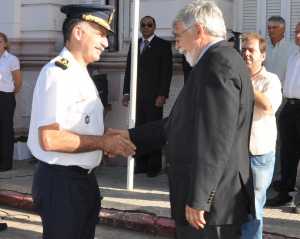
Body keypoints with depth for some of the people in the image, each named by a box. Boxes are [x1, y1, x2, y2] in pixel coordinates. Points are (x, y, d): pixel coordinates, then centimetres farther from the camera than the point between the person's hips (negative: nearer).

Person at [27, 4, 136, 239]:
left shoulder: (81, 74, 13)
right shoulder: (57, 73, -18)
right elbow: (49, 138, -26)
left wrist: (109, 142, 3)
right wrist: (103, 142, -19)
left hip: (84, 178, 10)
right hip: (60, 182, -10)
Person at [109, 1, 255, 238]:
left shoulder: (218, 62, -16)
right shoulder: (219, 61, 15)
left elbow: (215, 139, -23)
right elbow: (179, 123, 18)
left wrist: (198, 199, -21)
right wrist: (130, 136, 18)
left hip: (212, 202, -9)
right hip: (212, 199, 9)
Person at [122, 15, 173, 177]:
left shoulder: (163, 45, 1)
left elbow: (166, 72, -4)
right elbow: (128, 69, 15)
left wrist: (162, 95, -11)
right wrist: (126, 92, 8)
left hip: (154, 96, -4)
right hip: (137, 95, 4)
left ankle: (154, 166, 5)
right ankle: (141, 164, 9)